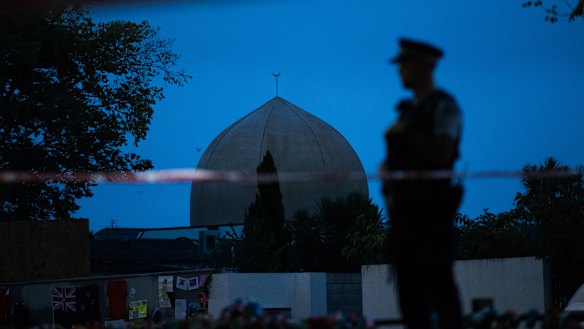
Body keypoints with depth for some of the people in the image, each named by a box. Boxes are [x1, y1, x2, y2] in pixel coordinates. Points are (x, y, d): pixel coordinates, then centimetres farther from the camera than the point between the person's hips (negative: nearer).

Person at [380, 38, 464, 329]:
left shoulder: (443, 106, -8)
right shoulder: (409, 108, 17)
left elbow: (442, 152, -20)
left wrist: (406, 132, -16)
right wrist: (386, 165, 7)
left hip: (431, 208, -8)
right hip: (403, 206, 8)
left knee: (439, 280, -9)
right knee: (409, 282, 7)